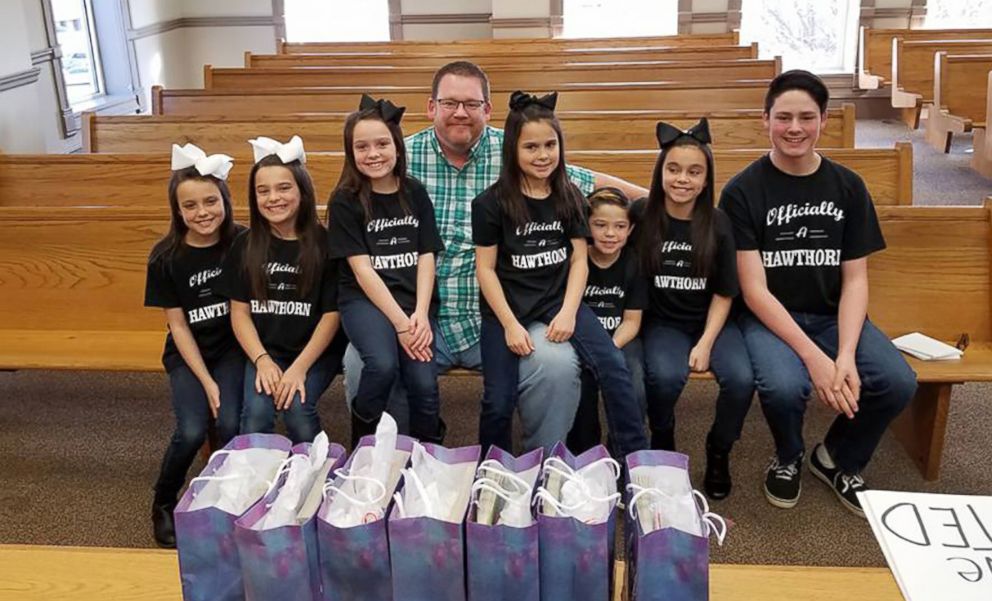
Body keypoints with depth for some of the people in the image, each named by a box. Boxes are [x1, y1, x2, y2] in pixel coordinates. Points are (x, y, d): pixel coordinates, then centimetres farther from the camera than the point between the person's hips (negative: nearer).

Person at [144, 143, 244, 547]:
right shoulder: (166, 257, -11)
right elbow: (178, 325, -6)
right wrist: (207, 382, -12)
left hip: (233, 347, 0)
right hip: (188, 353, 0)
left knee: (231, 425, -22)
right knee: (192, 430, -20)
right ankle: (163, 503, 10)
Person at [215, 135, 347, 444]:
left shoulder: (324, 244, -5)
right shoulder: (245, 246, 5)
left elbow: (332, 314, -6)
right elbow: (239, 311, 5)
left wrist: (299, 368, -15)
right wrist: (262, 360, -11)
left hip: (315, 352, -2)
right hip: (263, 351, 2)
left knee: (297, 409, -26)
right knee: (256, 413, -25)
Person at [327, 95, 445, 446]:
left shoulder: (415, 194, 9)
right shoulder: (345, 201, -1)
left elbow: (426, 258, 5)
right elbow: (362, 269, -7)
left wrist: (420, 315, -10)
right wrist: (401, 323, -15)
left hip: (415, 299, 3)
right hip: (364, 299, -2)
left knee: (423, 381, -21)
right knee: (383, 364, -30)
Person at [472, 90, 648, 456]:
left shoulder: (570, 197, 4)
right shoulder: (492, 202, -6)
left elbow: (579, 261, 3)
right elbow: (486, 268, -5)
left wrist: (568, 311, -11)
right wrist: (510, 324, -12)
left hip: (558, 299, 2)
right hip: (507, 304, -2)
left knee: (614, 367, -17)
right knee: (499, 401, -6)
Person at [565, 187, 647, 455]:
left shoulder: (634, 263, -1)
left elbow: (631, 320, 0)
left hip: (620, 340, 1)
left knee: (633, 389, -27)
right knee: (580, 386, -29)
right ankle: (582, 454, -2)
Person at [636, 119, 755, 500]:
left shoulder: (718, 224, -4)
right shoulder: (644, 217, -7)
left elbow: (724, 293, 0)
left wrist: (705, 344, -11)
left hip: (712, 322, 1)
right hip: (663, 323, -1)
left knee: (741, 379, -26)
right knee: (666, 376, -32)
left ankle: (719, 450, 6)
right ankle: (662, 445, 2)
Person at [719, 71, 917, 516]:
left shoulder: (848, 187, 3)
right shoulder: (743, 191, -9)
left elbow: (855, 279, 0)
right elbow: (754, 289, -13)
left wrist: (846, 355, -16)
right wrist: (813, 357, -23)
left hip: (833, 315, 4)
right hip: (768, 318, -3)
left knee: (898, 382, -21)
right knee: (784, 387, -33)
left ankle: (837, 459, 11)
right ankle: (788, 459, 4)